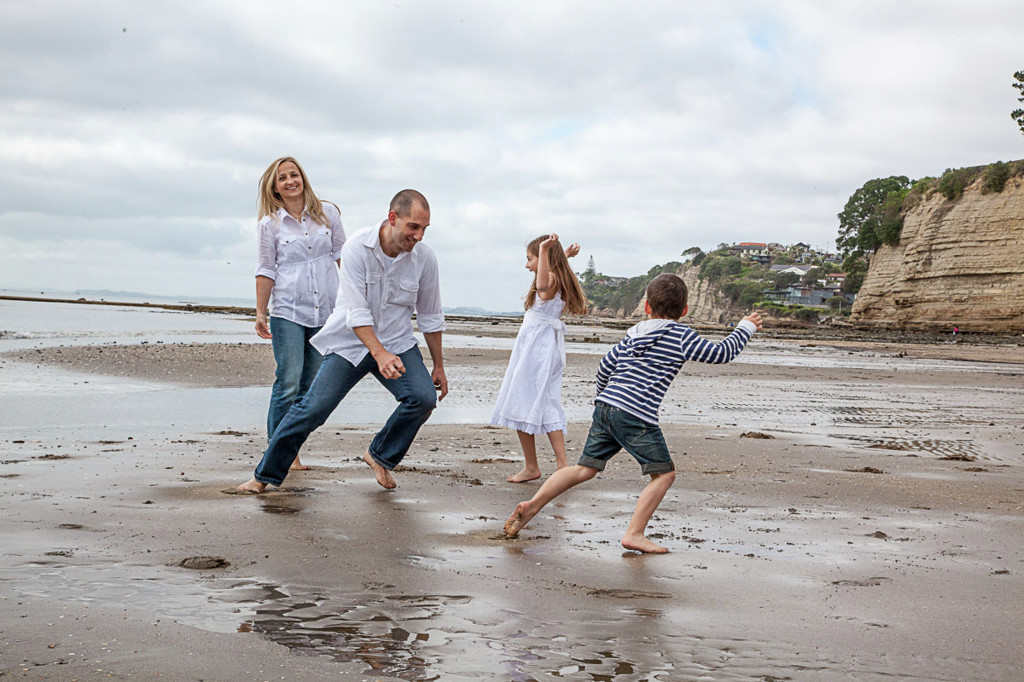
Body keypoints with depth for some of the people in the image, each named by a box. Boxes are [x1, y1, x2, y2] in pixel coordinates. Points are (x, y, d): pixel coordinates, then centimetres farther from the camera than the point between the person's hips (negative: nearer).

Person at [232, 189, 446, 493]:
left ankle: (380, 455, 7)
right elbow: (357, 312, -24)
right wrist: (380, 354, -36)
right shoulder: (356, 248, -19)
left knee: (424, 397, -19)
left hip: (396, 342, 3)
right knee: (312, 409, -9)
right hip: (351, 343, -3)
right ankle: (264, 476, 6)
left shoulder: (424, 257, -9)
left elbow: (430, 317, 4)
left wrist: (439, 366, 9)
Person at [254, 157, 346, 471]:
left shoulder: (327, 213, 7)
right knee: (288, 383, -10)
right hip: (287, 312, -3)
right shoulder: (270, 224, 2)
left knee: (310, 386, 4)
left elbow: (342, 254, 13)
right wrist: (260, 312, 1)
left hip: (326, 311, 3)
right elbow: (266, 270, 5)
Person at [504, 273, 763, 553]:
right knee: (664, 473, 5)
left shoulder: (633, 334, 20)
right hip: (637, 417, -7)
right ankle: (634, 534, -2)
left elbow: (605, 367, 24)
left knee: (585, 469, 13)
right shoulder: (680, 336, 1)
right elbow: (720, 353, 4)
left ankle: (532, 506, 4)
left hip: (604, 407, 7)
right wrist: (745, 328, 19)